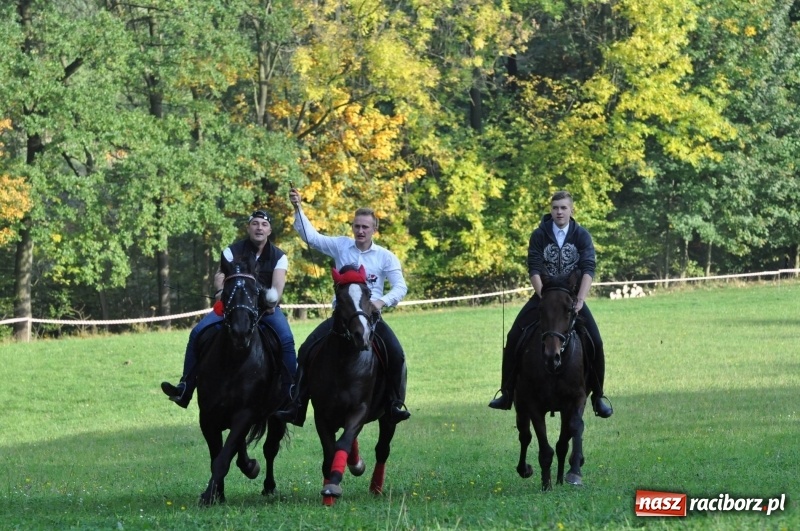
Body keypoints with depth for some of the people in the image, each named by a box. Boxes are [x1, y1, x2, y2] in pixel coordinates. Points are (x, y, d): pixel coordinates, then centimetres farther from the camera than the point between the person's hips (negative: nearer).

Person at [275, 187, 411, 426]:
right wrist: (298, 210, -15)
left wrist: (383, 301, -23)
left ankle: (396, 403, -6)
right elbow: (312, 237, -3)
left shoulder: (385, 257, 1)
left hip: (370, 315, -1)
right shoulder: (341, 246, 5)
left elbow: (400, 286, -4)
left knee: (396, 355, -22)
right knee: (307, 350, -13)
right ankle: (296, 407, -10)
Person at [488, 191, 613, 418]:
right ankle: (507, 394, 3)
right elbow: (534, 270, -13)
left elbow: (588, 269, -15)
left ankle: (598, 396, 0)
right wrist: (544, 297, -26)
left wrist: (580, 299, -27)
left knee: (595, 342, -14)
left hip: (573, 298, -1)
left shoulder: (582, 236, -6)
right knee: (514, 338, -8)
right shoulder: (539, 235, -6)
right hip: (544, 296, 1)